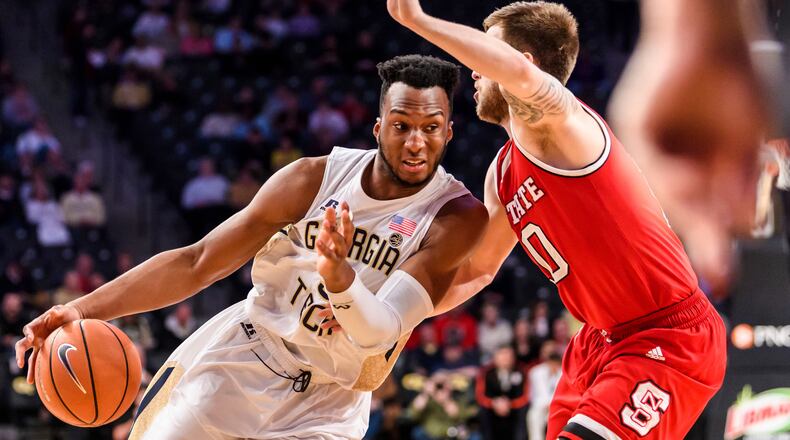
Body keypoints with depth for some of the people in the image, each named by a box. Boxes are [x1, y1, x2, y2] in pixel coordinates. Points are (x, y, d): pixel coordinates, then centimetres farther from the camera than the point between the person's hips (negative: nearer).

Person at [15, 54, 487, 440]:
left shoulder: (458, 218, -17)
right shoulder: (316, 178, -9)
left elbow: (380, 335, -27)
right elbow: (198, 262, -6)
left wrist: (340, 276, -49)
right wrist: (84, 309, -15)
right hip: (234, 364, 2)